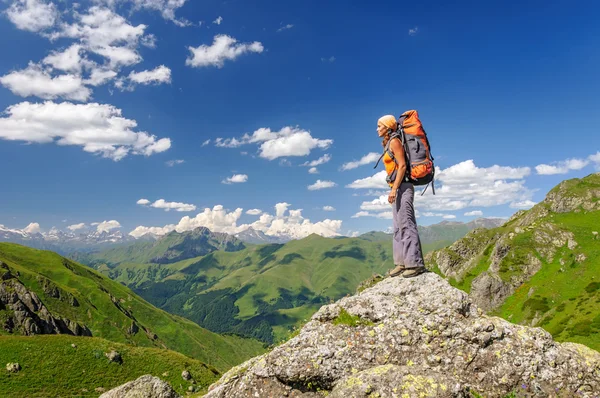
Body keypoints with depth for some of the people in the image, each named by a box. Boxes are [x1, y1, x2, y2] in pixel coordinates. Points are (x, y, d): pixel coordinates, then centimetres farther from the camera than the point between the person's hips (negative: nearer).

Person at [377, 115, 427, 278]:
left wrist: (394, 189, -22)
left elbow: (402, 166, -17)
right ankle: (402, 263, 10)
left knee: (406, 224, -12)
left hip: (402, 187, -10)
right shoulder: (389, 144, 20)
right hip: (398, 188, 10)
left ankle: (416, 263, -11)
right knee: (399, 226, 8)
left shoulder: (394, 141, -8)